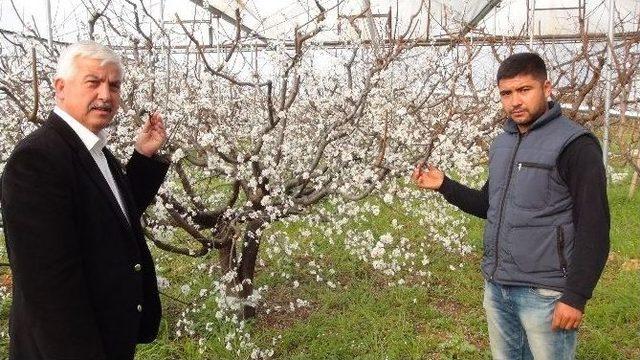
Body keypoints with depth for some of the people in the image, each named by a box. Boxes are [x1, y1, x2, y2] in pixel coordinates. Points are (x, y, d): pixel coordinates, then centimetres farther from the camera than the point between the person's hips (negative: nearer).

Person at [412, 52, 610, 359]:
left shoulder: (575, 145, -13)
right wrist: (444, 185, 5)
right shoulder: (501, 143, 10)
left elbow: (594, 227, -15)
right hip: (495, 287, 7)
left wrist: (576, 296, -17)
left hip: (544, 293, -7)